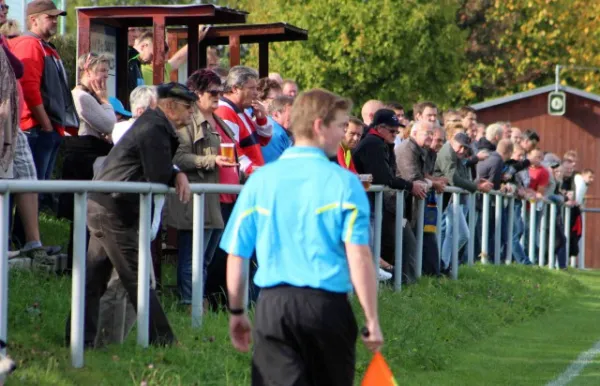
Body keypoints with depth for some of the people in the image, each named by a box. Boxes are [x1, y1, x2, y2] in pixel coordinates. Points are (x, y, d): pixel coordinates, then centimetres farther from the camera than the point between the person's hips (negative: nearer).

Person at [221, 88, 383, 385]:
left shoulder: (260, 180, 5)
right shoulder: (342, 182, -5)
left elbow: (236, 255, 6)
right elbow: (359, 257, -11)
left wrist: (236, 312, 18)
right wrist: (372, 321, -6)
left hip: (273, 305, 2)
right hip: (327, 305, -1)